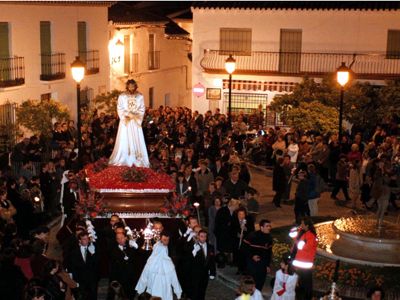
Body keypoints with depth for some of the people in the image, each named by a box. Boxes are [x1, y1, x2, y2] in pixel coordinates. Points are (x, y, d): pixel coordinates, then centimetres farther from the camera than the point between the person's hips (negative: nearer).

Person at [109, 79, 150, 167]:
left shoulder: (140, 96, 4)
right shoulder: (122, 96, 1)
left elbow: (142, 110, 4)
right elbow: (120, 109, -2)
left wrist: (135, 116, -12)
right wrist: (128, 115, -14)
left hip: (136, 123, 1)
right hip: (125, 122, -1)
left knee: (137, 141, 0)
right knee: (124, 141, -4)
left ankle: (138, 161, 2)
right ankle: (123, 161, -1)